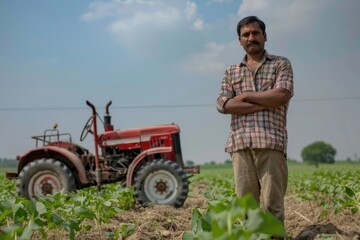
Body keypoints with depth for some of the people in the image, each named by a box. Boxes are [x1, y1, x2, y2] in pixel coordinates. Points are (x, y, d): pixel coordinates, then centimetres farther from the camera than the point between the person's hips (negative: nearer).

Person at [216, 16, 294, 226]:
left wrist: (246, 95, 1)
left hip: (271, 142, -3)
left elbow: (282, 95, -5)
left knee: (272, 205, -8)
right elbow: (223, 105, 3)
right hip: (240, 143, 3)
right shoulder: (231, 72, 21)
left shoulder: (281, 64, 14)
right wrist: (265, 104, -5)